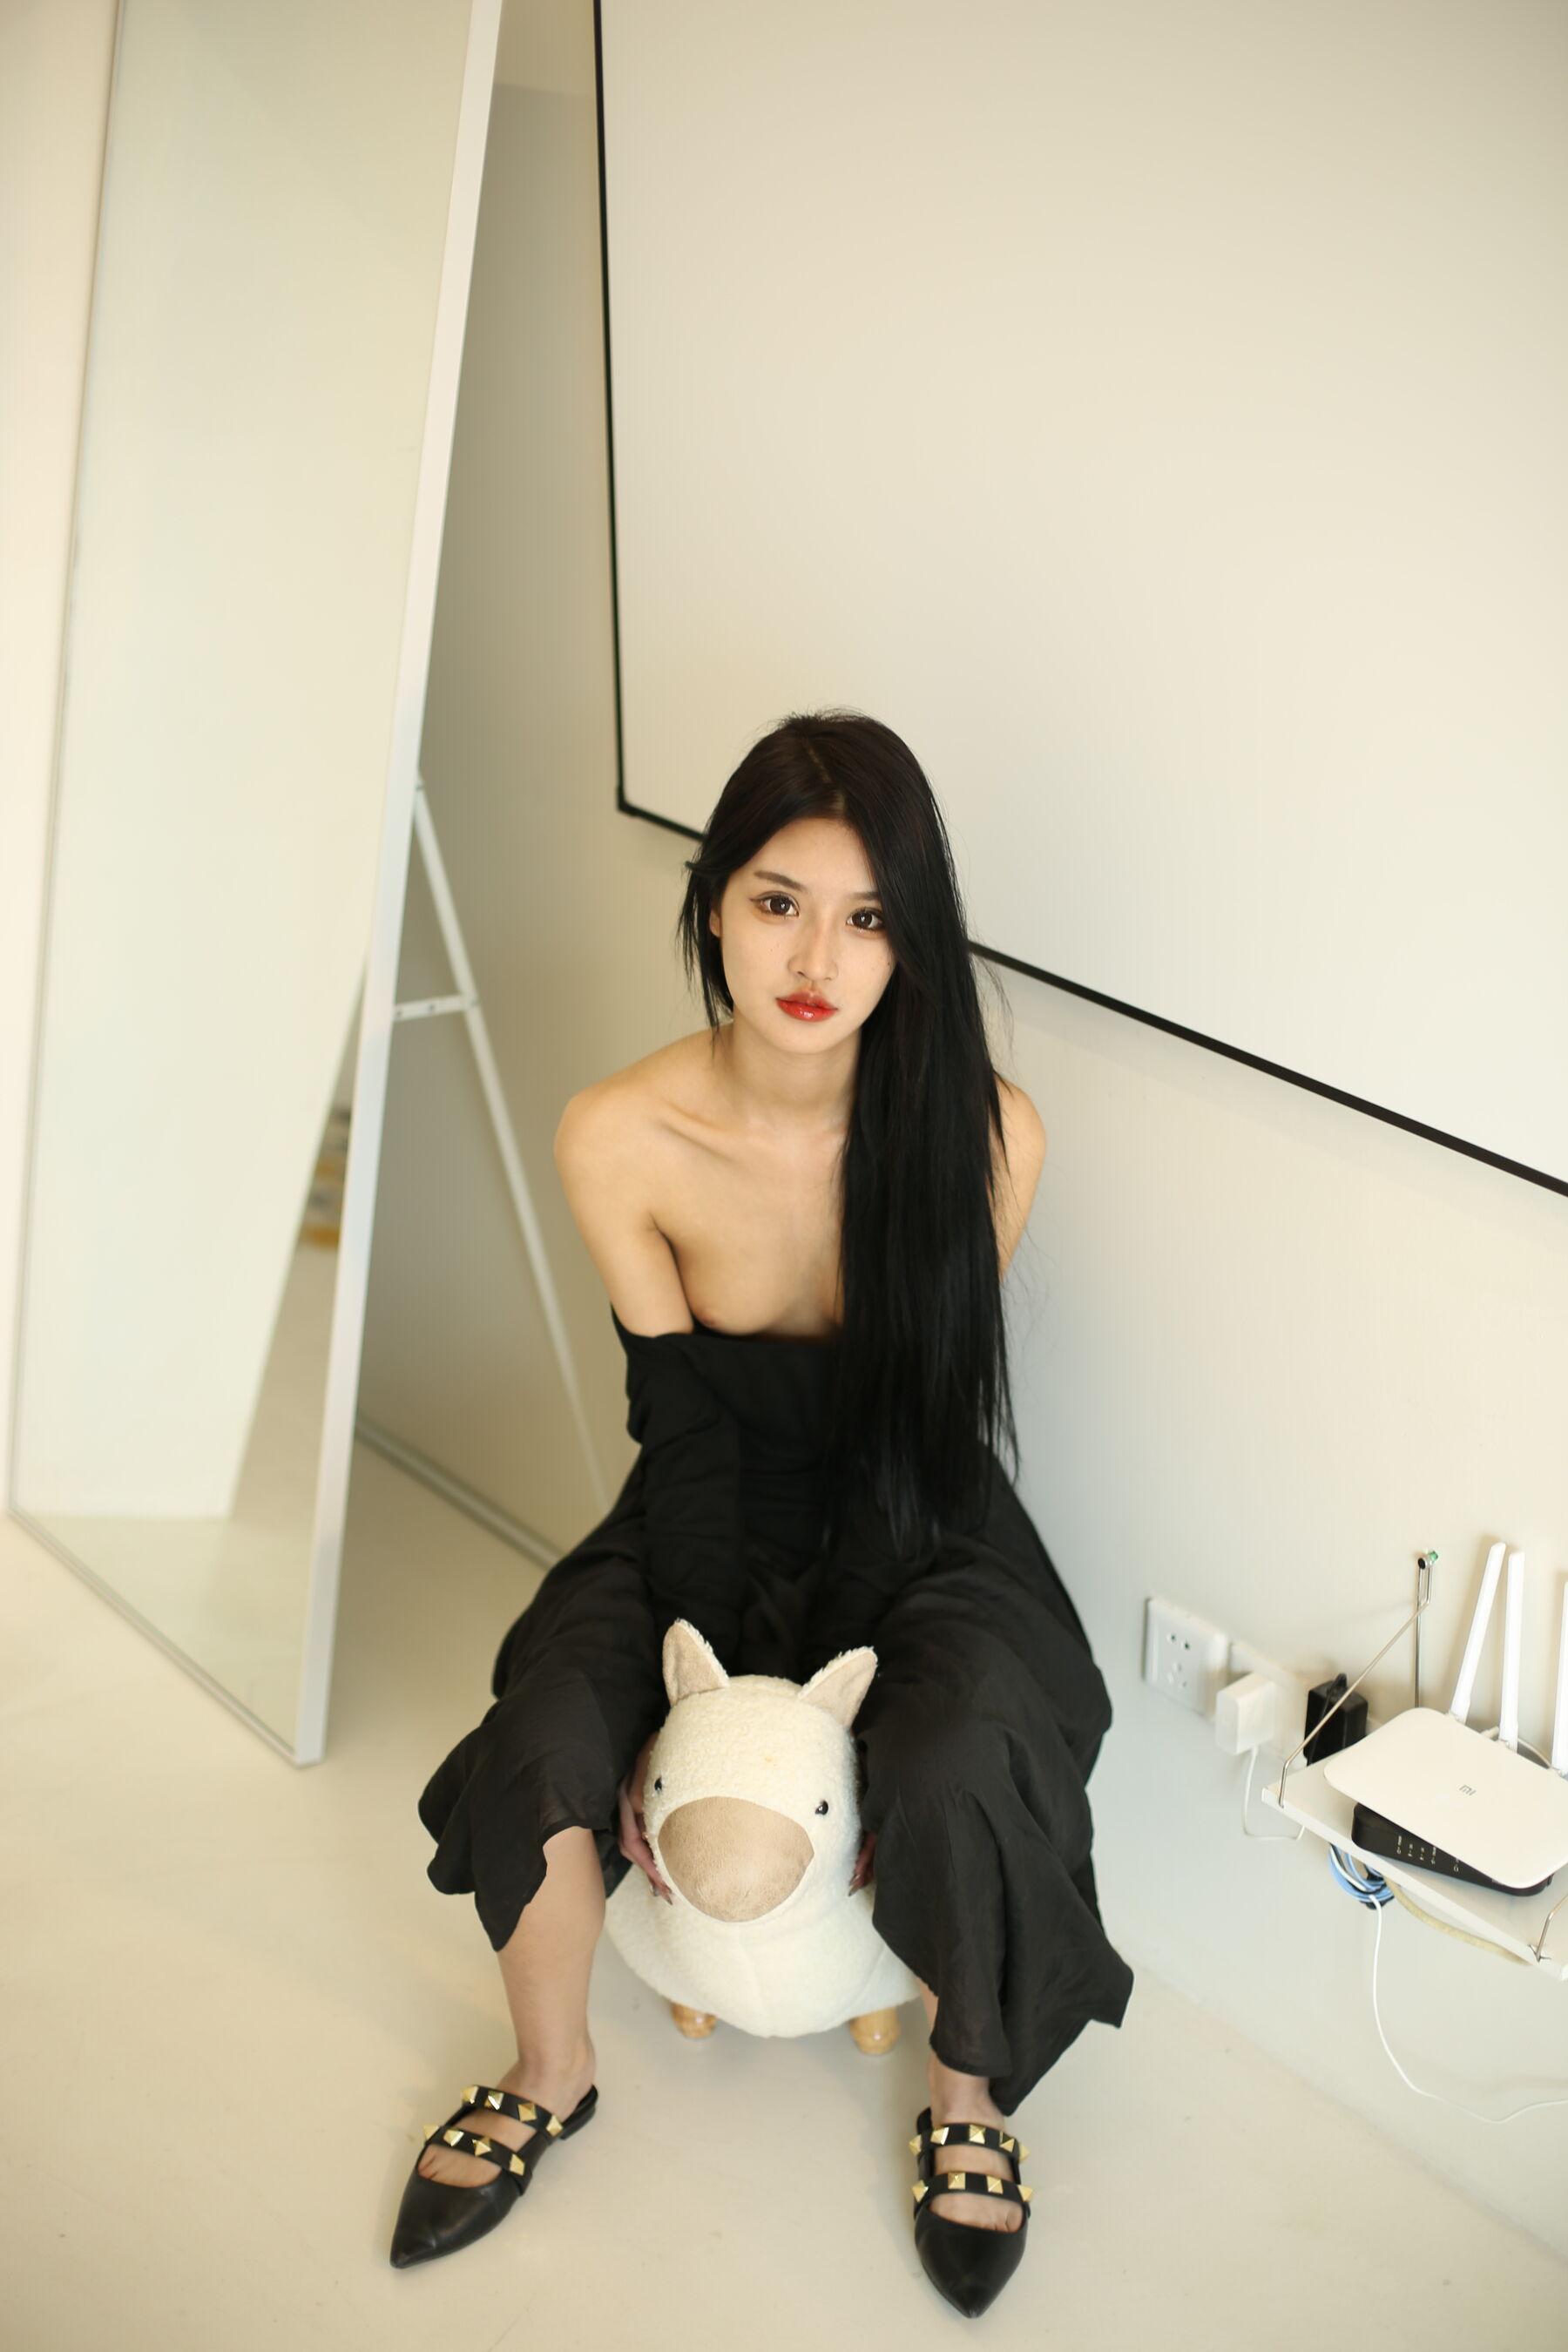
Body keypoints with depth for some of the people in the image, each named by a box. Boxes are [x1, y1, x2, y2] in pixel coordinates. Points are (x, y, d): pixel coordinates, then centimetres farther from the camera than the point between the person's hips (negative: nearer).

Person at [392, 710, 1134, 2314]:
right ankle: (551, 2080, 11)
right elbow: (688, 1430, -11)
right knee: (539, 1753, -22)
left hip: (918, 1531, -1)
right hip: (715, 1516, 2)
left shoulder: (985, 1132, -21)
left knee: (959, 1777, -29)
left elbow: (920, 1433, -15)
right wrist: (697, 1705, -16)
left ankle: (967, 2096, 5)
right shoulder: (619, 1138, -18)